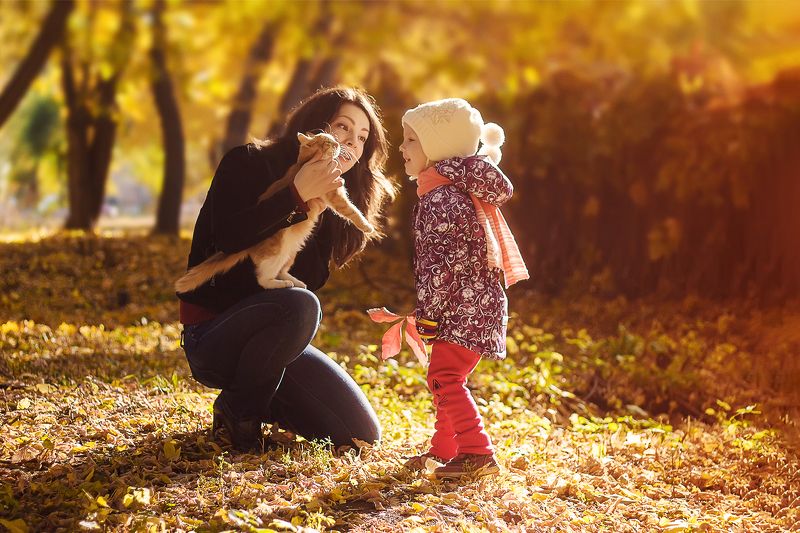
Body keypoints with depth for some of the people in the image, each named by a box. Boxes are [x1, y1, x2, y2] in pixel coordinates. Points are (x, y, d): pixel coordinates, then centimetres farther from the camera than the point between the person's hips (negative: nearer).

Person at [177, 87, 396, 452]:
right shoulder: (248, 163, -8)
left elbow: (312, 280, -6)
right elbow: (229, 240, -26)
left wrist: (311, 211, -16)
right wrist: (295, 196, -26)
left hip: (270, 334, 7)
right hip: (212, 334, -6)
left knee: (363, 434, -3)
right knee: (299, 306, -39)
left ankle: (262, 404, 19)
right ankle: (236, 410, -14)